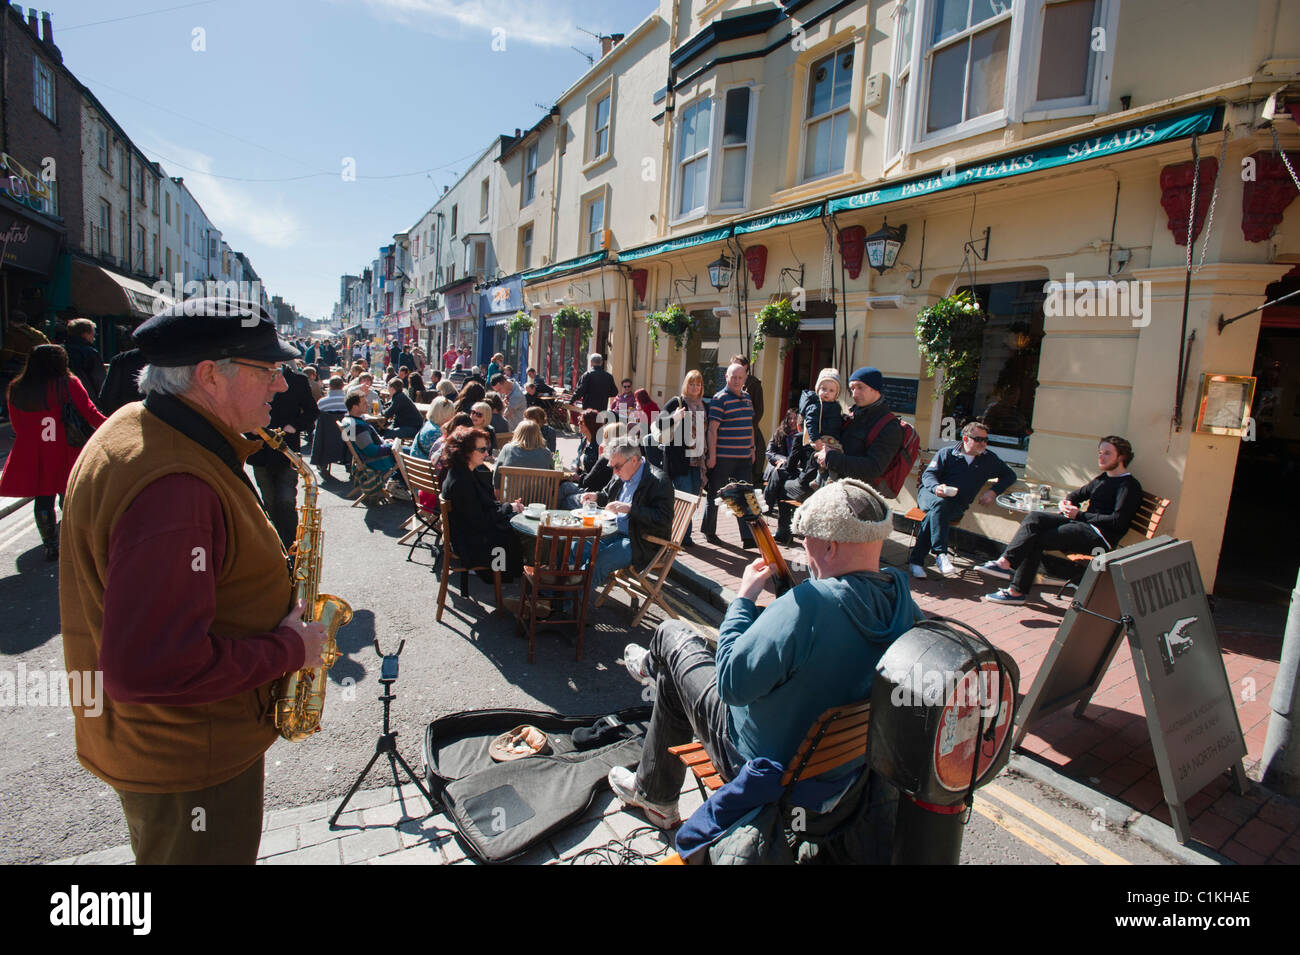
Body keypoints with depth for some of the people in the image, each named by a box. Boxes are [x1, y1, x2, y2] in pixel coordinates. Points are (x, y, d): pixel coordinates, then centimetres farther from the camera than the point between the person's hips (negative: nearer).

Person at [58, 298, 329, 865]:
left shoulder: (141, 431, 2)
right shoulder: (172, 485, -34)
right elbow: (148, 667, -37)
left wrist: (270, 588, 2)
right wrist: (286, 649, -24)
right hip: (188, 757, -10)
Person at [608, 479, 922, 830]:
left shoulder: (810, 603, -37)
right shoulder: (903, 600, -13)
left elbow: (733, 684, -30)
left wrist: (745, 596, -19)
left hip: (769, 765, -7)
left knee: (671, 632, 10)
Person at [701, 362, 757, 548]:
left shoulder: (746, 398, 13)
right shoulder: (720, 399, -9)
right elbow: (712, 429, -13)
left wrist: (752, 448, 17)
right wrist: (712, 456, -16)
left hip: (744, 458, 6)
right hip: (723, 458, -6)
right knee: (715, 495, 7)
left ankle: (748, 537, 6)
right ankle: (709, 531, 23)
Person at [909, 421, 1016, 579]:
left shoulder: (989, 459, 16)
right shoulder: (947, 453, 7)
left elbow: (1010, 475, 25)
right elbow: (928, 474, 0)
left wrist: (993, 491, 6)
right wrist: (936, 487, -24)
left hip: (957, 505, 2)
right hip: (931, 494, -1)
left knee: (933, 515, -34)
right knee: (939, 504, -40)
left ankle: (917, 560, -36)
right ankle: (940, 554, -46)